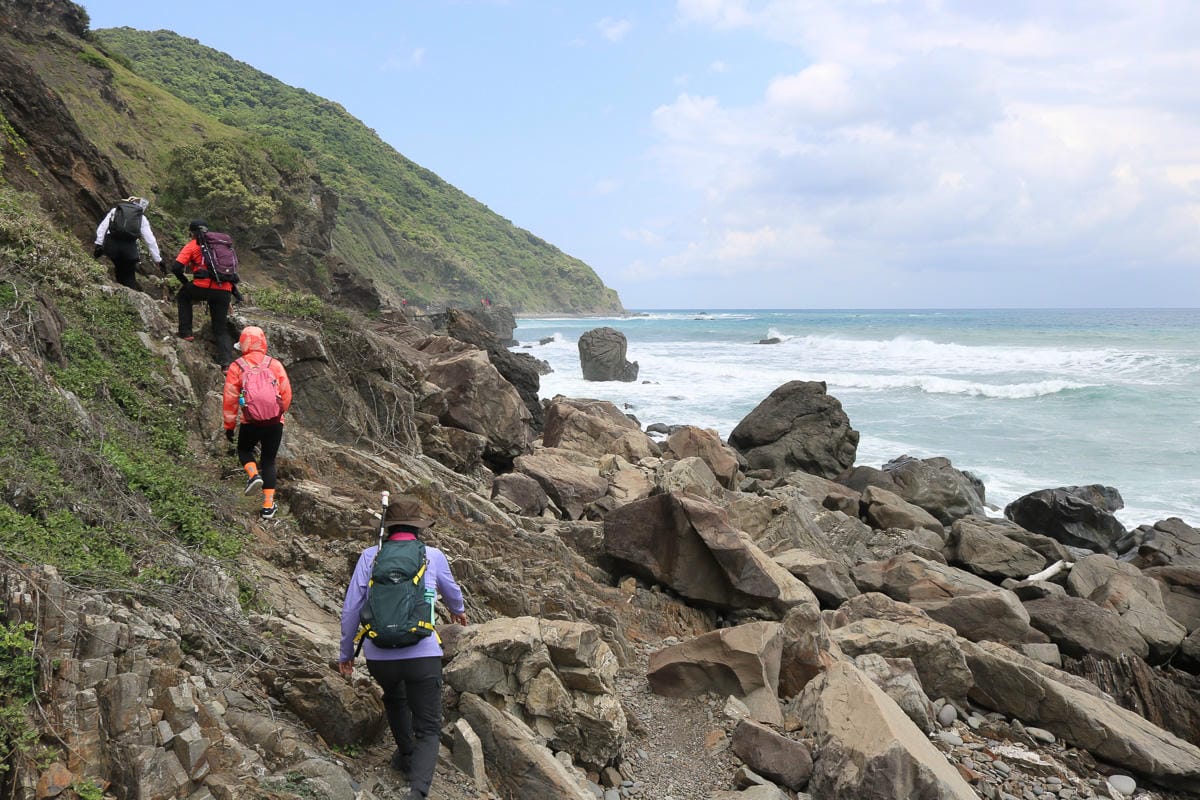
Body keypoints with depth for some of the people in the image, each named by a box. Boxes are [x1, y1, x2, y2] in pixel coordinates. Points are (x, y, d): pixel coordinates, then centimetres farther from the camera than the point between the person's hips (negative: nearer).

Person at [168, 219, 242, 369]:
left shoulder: (192, 245, 7)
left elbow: (176, 267, -1)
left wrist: (185, 282, 16)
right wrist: (235, 290, 22)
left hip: (204, 287, -4)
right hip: (224, 292, 4)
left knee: (183, 295, 31)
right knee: (221, 329, 14)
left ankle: (186, 332, 22)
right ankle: (227, 363, -1)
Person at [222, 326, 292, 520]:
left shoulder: (236, 368, -4)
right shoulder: (275, 365, 0)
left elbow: (230, 400, -1)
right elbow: (287, 394, 3)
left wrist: (229, 425, 10)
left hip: (250, 423, -1)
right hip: (275, 423, 1)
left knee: (244, 450, 27)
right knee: (269, 461, 13)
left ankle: (254, 475, -3)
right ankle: (268, 506, 9)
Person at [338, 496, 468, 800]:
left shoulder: (370, 556, 5)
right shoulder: (434, 556, 7)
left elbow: (350, 609, 5)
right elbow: (452, 591, 27)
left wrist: (346, 653, 18)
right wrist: (458, 610, 50)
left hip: (379, 656, 2)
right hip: (423, 655, -2)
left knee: (395, 699, 35)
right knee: (428, 729, 6)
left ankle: (406, 755, 50)